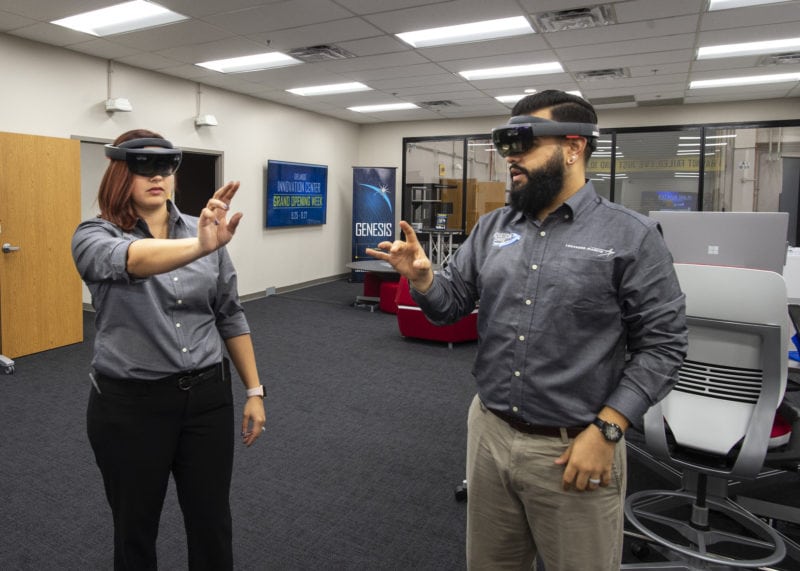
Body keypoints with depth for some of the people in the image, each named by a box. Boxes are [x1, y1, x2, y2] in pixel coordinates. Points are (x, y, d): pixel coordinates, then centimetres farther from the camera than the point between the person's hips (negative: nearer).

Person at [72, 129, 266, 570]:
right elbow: (131, 260, -34)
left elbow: (230, 316, 7)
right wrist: (200, 247, -54)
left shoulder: (205, 234, 2)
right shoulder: (95, 236, -8)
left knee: (212, 525, 14)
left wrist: (254, 390, 5)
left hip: (207, 397, 3)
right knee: (135, 530, 17)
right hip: (130, 404, -2)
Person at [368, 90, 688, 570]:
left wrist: (605, 431, -15)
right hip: (489, 433, 5)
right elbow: (452, 305, 7)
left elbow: (661, 345, -9)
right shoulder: (491, 228, 4)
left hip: (575, 448, -4)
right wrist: (422, 277, -14)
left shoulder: (631, 236, -9)